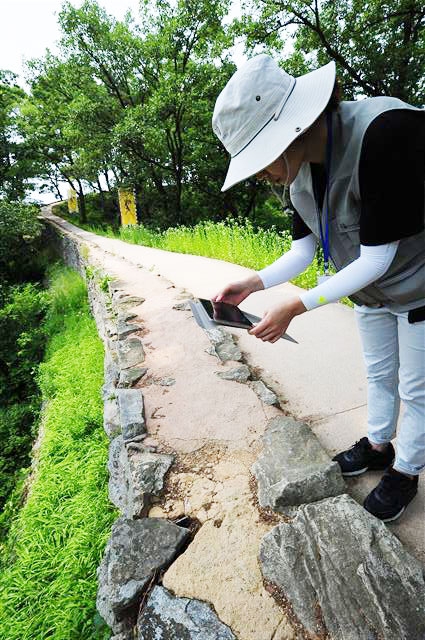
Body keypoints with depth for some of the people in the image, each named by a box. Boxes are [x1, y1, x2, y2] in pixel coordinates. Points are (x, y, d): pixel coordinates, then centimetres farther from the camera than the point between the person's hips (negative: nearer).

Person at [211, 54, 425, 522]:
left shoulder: (386, 132, -33)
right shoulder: (300, 172, -8)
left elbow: (376, 259, -31)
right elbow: (302, 252, -3)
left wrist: (297, 307, -33)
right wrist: (252, 285, -17)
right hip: (370, 291, 7)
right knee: (379, 376, 21)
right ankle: (378, 446, 44)